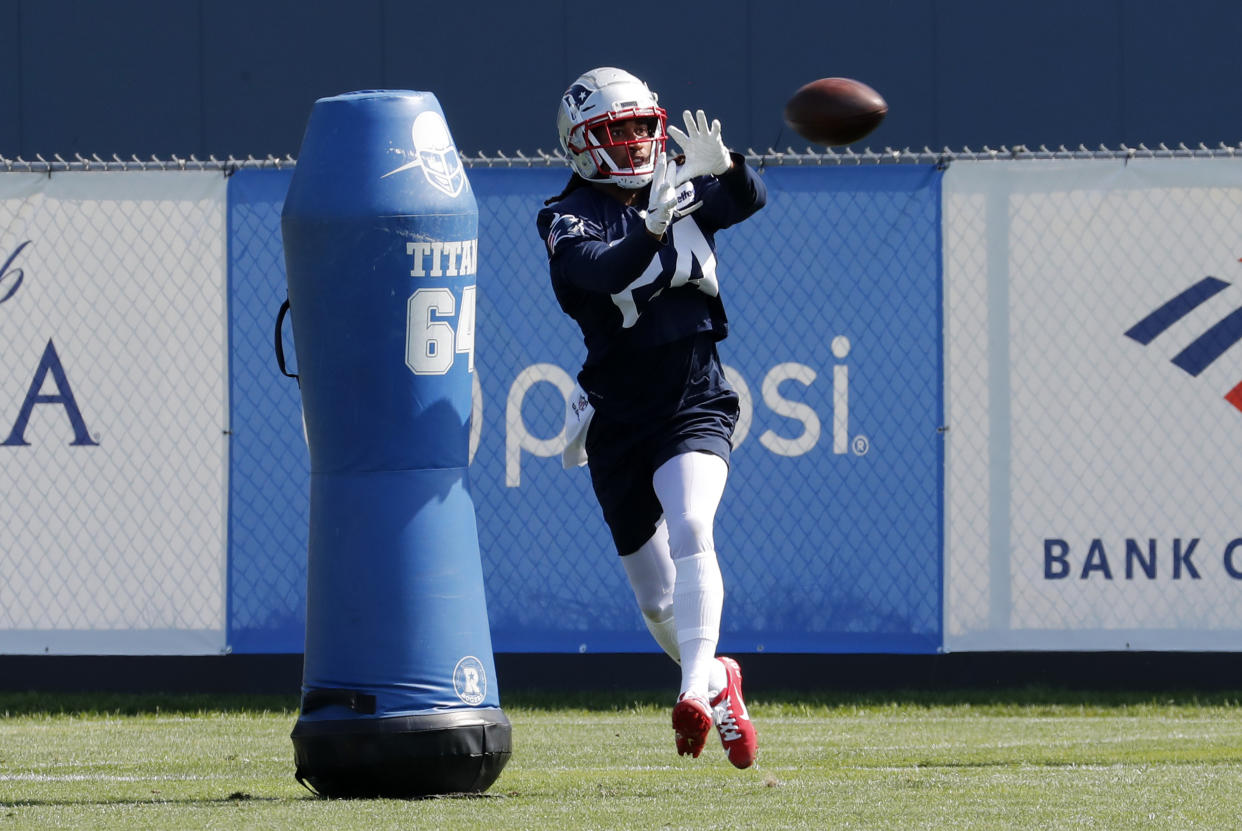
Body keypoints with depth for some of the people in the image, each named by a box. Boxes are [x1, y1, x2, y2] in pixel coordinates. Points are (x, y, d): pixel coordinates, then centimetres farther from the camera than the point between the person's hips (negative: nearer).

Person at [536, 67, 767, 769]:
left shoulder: (686, 193, 6)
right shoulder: (570, 217, -5)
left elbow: (751, 199, -12)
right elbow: (598, 270, -26)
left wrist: (723, 167, -34)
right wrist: (652, 230, -44)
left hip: (696, 406, 0)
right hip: (620, 421, 0)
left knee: (690, 527, -28)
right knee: (658, 600, 9)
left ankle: (696, 693, -37)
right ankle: (719, 683, 37)